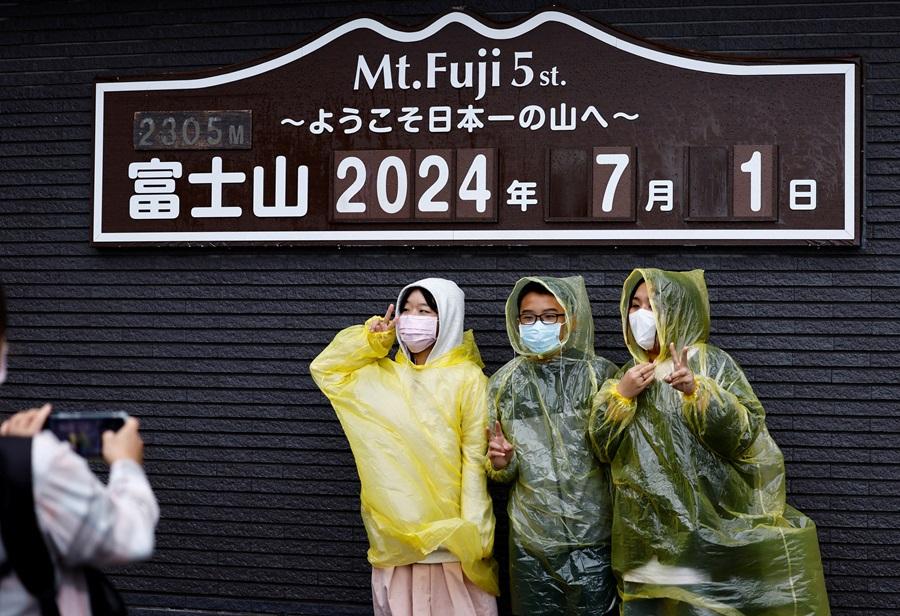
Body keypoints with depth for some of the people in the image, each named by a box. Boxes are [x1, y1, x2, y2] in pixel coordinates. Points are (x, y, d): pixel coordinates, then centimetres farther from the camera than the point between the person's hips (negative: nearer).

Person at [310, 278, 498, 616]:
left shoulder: (467, 380, -8)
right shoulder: (382, 375, 8)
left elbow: (475, 460, -9)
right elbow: (324, 369, 18)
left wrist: (471, 533, -13)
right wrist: (370, 340, 4)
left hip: (447, 534, -5)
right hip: (394, 535, 5)